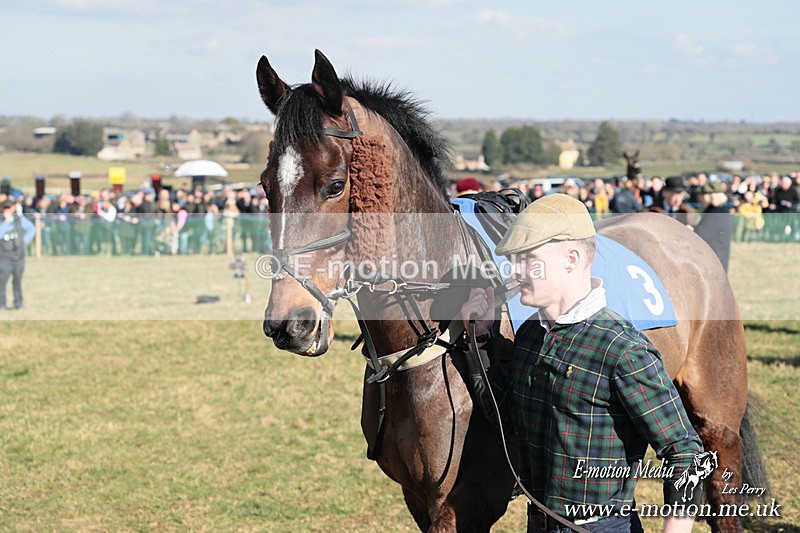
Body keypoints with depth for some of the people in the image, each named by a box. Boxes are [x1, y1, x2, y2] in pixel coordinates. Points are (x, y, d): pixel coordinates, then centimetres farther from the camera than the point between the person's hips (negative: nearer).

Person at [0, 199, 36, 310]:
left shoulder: (19, 219, 1)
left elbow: (32, 229, 15)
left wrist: (24, 241, 5)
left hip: (19, 256, 3)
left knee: (17, 281, 9)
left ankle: (18, 303, 19)